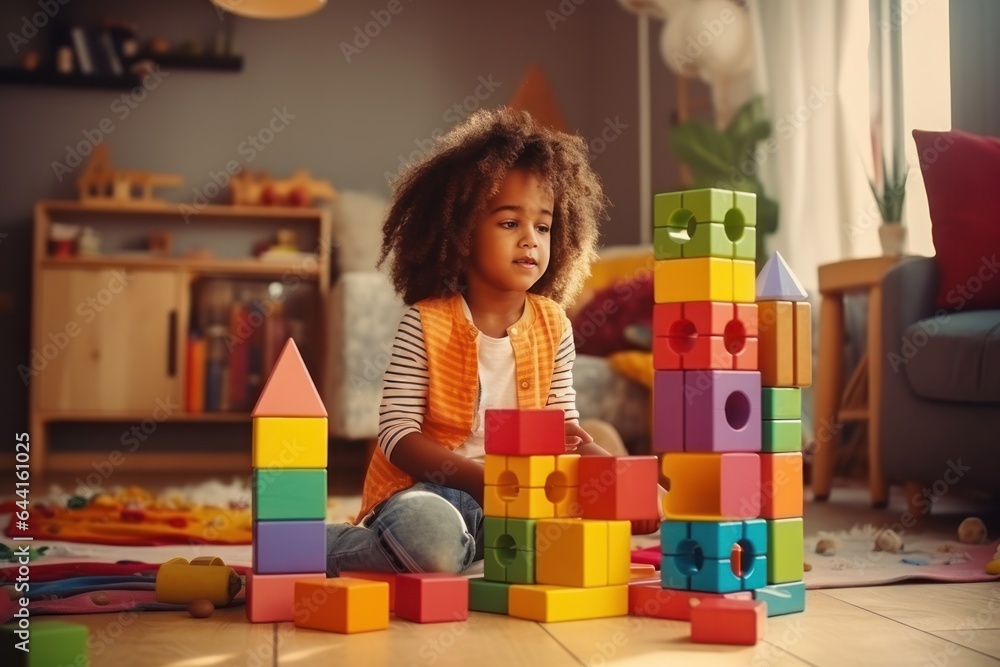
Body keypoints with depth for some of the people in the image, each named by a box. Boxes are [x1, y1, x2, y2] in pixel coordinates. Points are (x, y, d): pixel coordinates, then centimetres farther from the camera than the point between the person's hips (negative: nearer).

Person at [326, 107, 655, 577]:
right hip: (425, 488, -5)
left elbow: (562, 420, 9)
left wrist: (592, 455, -15)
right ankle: (329, 545, -6)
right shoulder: (426, 324, -11)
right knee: (432, 539, -39)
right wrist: (484, 476, -24)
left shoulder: (553, 326, 4)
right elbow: (398, 435, -15)